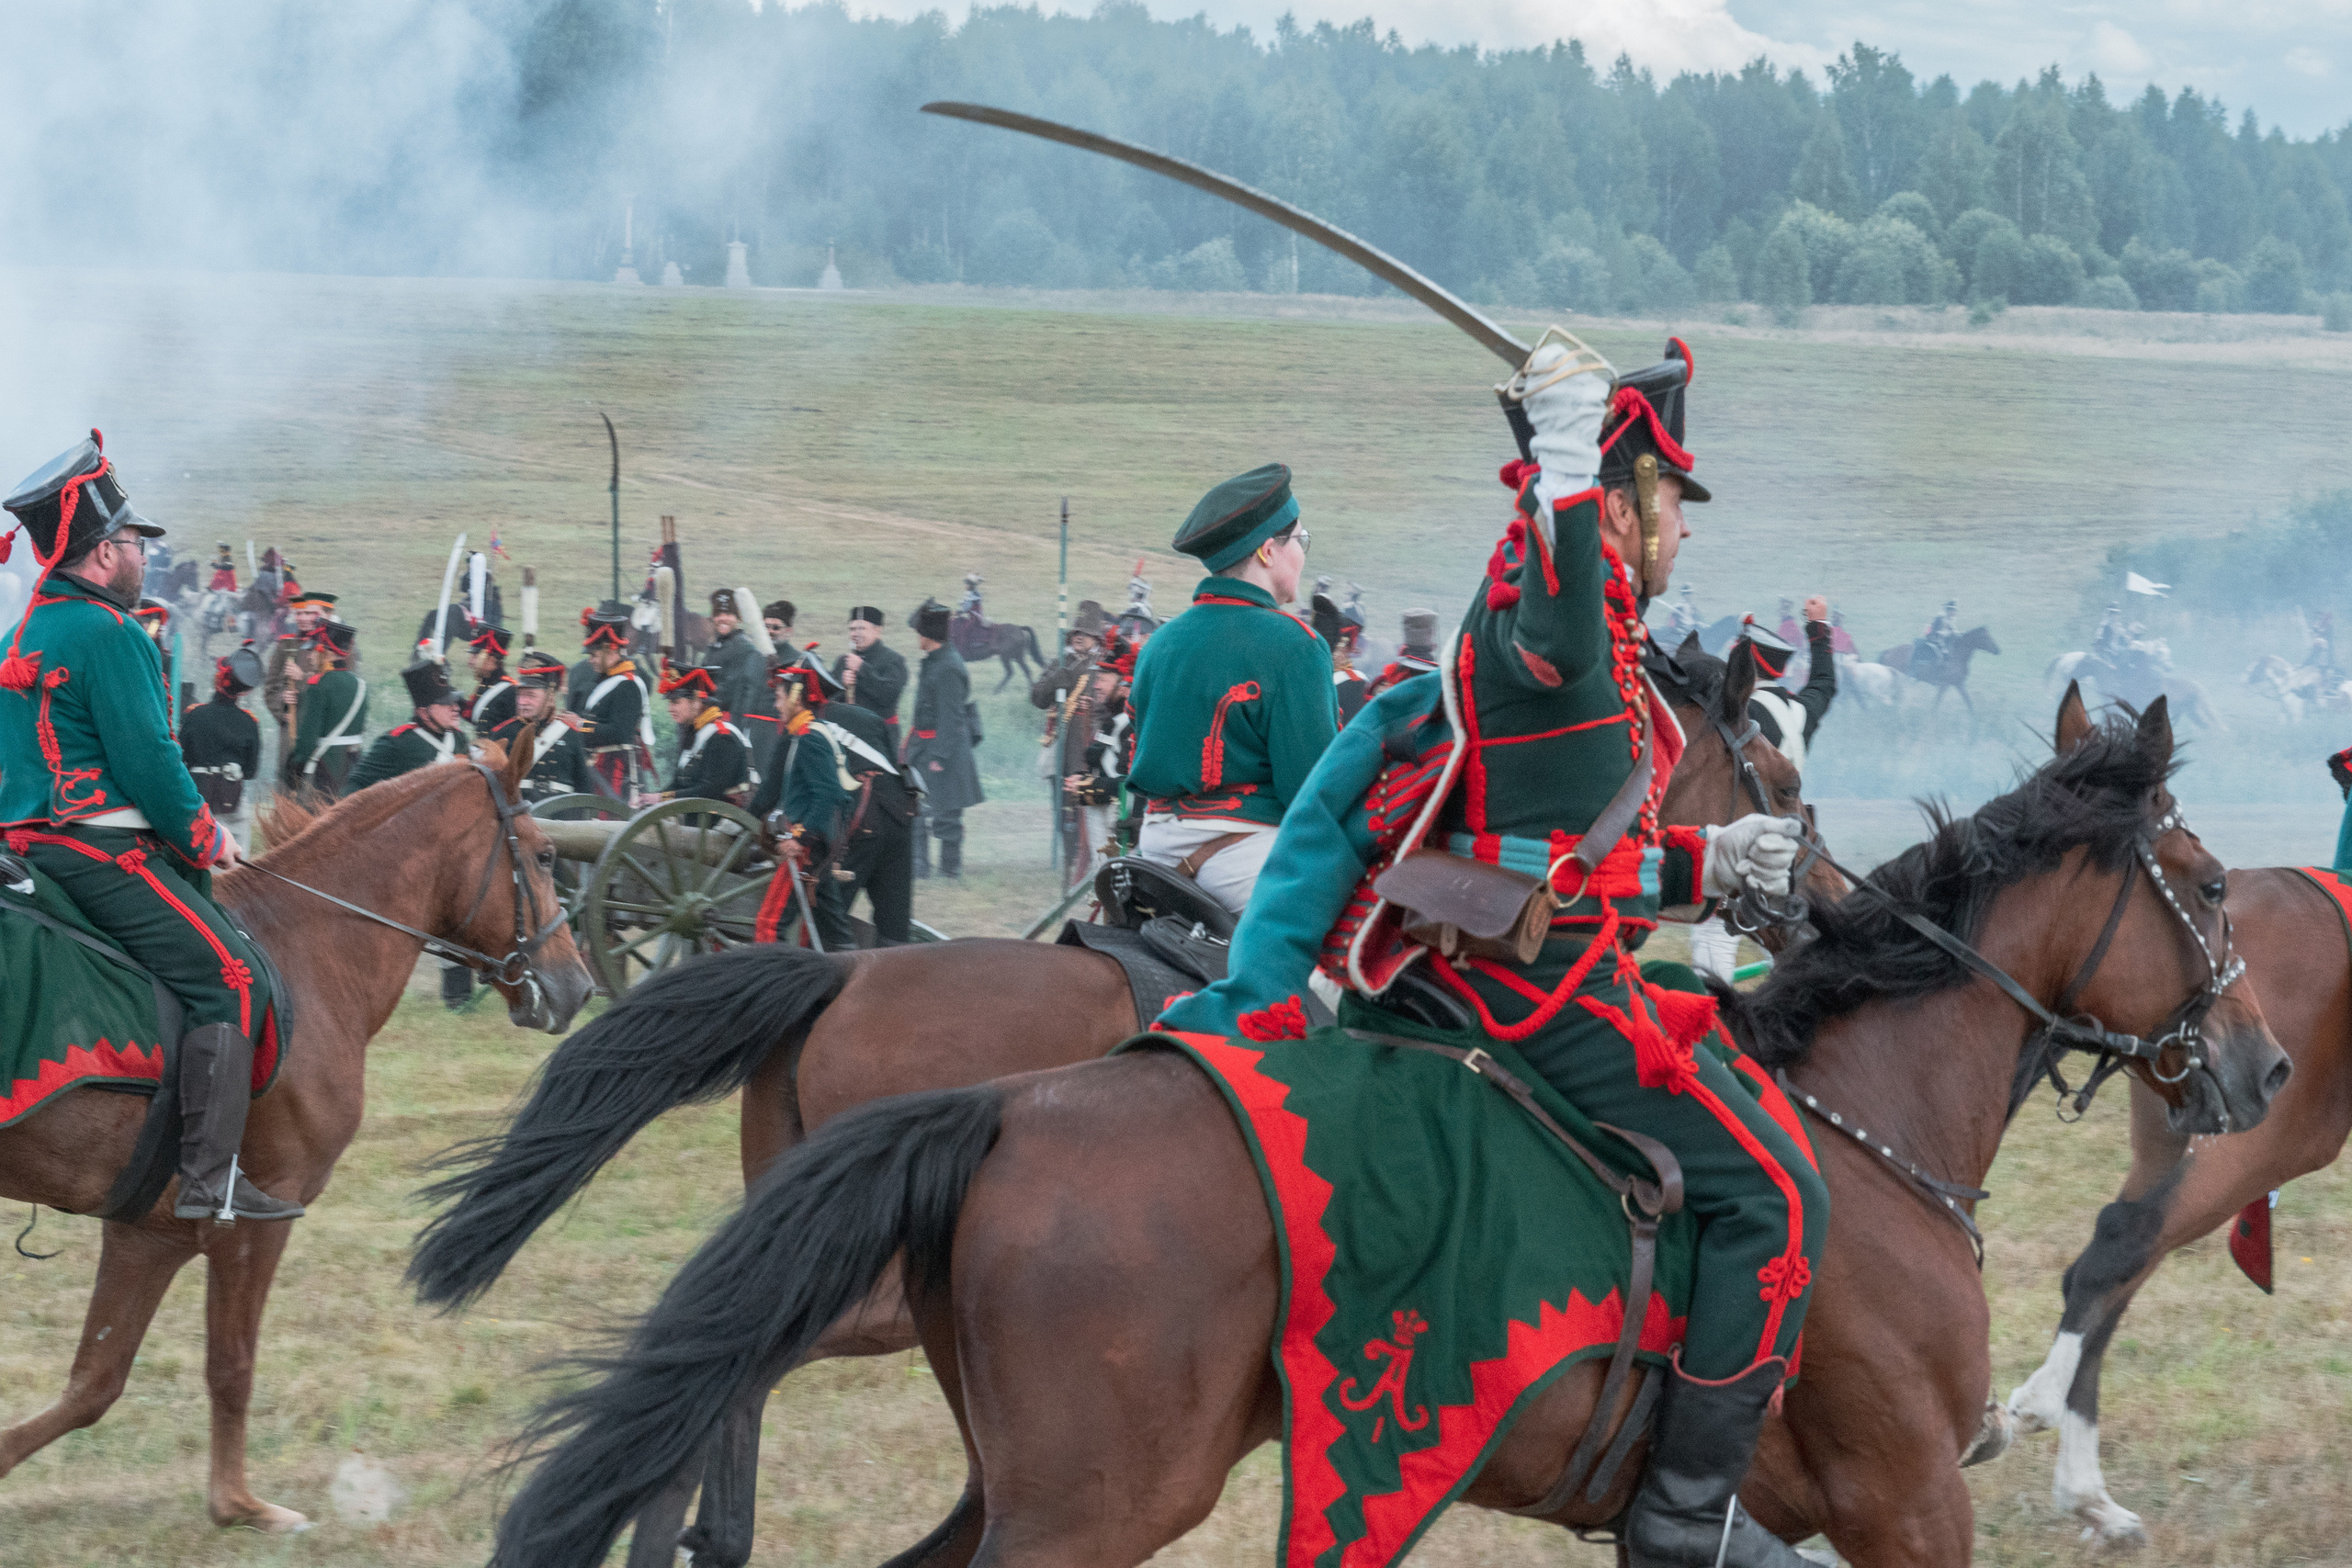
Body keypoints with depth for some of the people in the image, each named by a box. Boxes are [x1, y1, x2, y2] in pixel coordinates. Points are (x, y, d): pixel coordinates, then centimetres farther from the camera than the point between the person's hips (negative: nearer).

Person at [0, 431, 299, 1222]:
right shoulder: (107, 633, -13)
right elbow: (147, 761, -18)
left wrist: (186, 834, 23)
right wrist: (205, 838, -2)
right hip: (101, 852, -10)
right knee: (230, 978, -13)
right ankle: (211, 1179, -21)